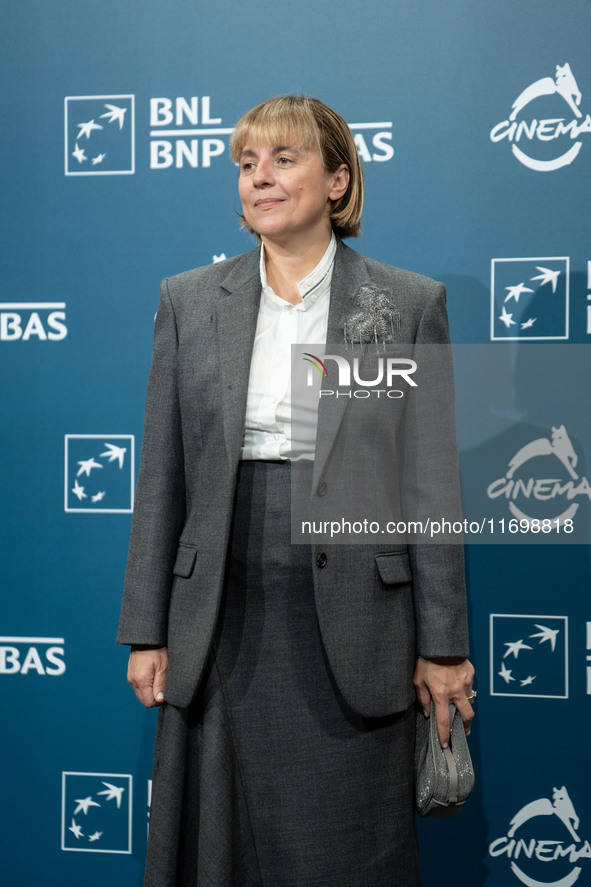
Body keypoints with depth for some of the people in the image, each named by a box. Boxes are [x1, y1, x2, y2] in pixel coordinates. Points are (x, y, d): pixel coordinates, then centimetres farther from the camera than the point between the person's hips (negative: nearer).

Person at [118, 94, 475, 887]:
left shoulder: (411, 303, 0)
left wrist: (442, 644, -1)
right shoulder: (188, 300, 6)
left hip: (352, 629, -2)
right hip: (222, 622, 2)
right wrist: (147, 631, 4)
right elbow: (161, 479, 6)